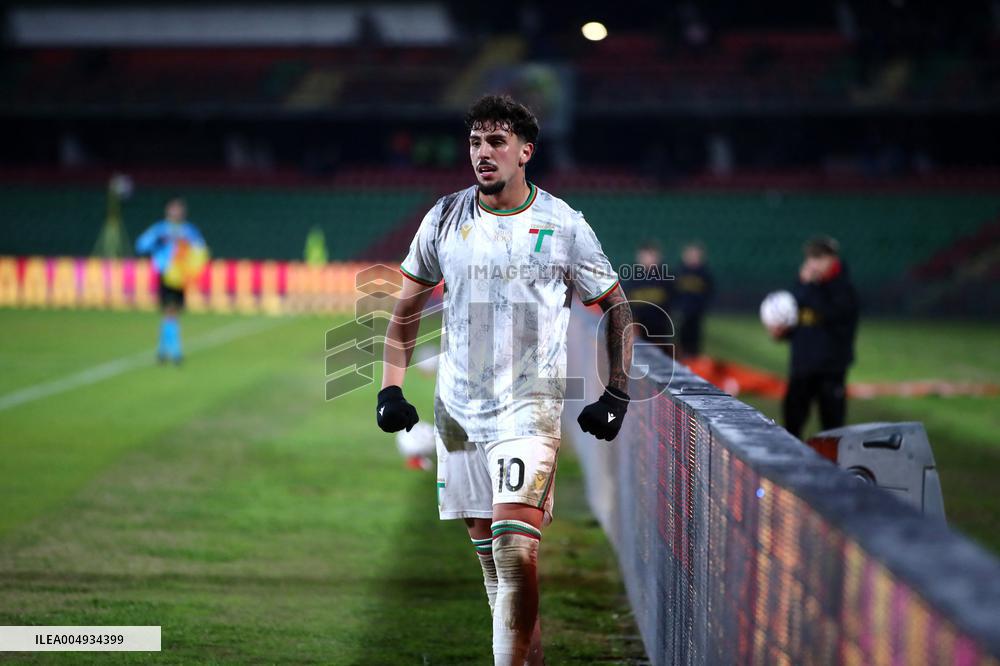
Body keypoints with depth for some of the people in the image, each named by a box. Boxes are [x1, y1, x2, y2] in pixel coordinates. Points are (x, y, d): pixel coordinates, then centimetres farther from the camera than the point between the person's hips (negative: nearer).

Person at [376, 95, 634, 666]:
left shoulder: (563, 226, -3)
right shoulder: (445, 219, 5)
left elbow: (617, 307, 6)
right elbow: (408, 308, 15)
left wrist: (617, 394, -1)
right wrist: (391, 388, 6)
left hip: (532, 403, -4)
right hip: (459, 405, 4)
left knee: (515, 545, -19)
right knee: (487, 548, 9)